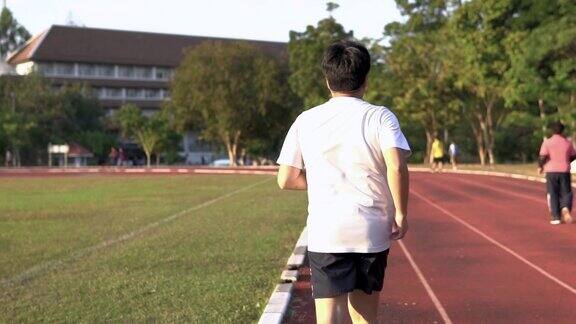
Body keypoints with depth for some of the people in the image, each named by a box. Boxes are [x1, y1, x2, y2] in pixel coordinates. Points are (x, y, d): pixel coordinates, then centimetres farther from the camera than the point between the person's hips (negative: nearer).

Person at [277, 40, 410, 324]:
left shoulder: (306, 121, 5)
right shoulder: (380, 117, -1)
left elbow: (286, 179, 4)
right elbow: (397, 166, -16)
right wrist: (401, 213, -5)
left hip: (325, 233, 0)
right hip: (372, 233, 0)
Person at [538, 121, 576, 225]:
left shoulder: (547, 142, -5)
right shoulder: (568, 142, 4)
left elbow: (542, 156, -14)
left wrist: (540, 166, 3)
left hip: (551, 171, -1)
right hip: (564, 171, 1)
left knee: (553, 194, 6)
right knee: (566, 192, 9)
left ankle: (556, 217, 4)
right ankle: (565, 208, -20)